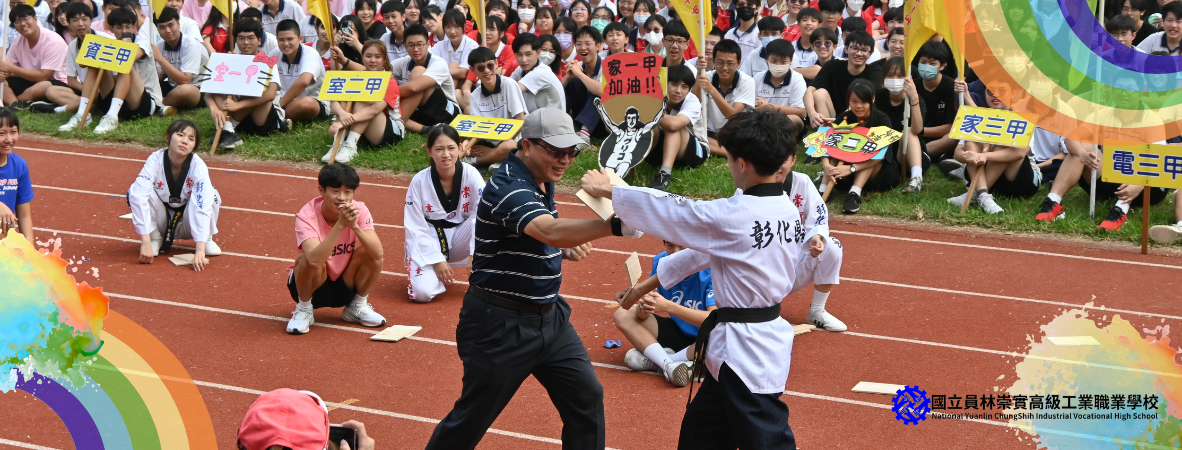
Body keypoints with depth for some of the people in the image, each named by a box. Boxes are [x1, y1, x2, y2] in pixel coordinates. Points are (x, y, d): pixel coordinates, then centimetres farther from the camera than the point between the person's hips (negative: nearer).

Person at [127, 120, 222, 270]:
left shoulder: (198, 166, -26)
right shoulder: (156, 160, -26)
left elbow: (203, 206, -35)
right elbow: (139, 197, -34)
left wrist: (200, 250, -46)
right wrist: (146, 243, -41)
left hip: (186, 223, 0)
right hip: (161, 222, 0)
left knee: (212, 195, -29)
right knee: (134, 192, -27)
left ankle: (207, 239, -3)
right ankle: (155, 238, -6)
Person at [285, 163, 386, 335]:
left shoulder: (359, 210, -15)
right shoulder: (307, 215, -25)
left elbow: (378, 253, -28)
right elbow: (314, 260, -42)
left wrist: (355, 225, -41)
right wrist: (340, 225, -47)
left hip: (346, 286, 3)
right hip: (313, 285, -3)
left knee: (371, 253, -22)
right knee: (308, 259, -33)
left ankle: (357, 306, 3)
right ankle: (304, 309, -5)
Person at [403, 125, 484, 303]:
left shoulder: (470, 175, -15)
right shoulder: (419, 181, -14)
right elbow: (415, 228, -10)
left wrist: (475, 255, -30)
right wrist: (437, 260, -18)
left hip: (459, 237, 2)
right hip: (428, 242, -2)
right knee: (423, 293, -26)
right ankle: (435, 272, 10)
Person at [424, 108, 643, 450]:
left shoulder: (542, 183, 6)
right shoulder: (509, 188, -23)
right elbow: (550, 231, -42)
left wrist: (565, 250, 1)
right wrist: (614, 226, -52)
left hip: (549, 316, 9)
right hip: (501, 323, -9)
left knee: (586, 396, 4)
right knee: (473, 418, 4)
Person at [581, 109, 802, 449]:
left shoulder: (735, 216, -23)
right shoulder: (788, 210, 4)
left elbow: (668, 212, -9)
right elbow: (706, 250, 13)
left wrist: (607, 190, 6)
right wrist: (652, 282, 23)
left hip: (744, 350, -9)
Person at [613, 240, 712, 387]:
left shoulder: (710, 271, -22)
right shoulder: (661, 262, -10)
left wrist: (667, 306, -37)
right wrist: (643, 309, -34)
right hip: (676, 332, 5)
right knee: (622, 315, -12)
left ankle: (653, 360, -21)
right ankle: (668, 364, -25)